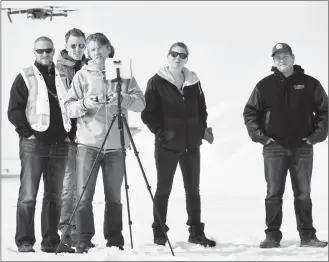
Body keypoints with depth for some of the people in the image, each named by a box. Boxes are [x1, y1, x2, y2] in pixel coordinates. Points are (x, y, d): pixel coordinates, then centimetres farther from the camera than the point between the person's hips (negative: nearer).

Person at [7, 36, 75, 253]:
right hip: (34, 144, -4)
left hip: (59, 144, 5)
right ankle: (24, 242, -3)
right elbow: (14, 111, -3)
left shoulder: (63, 77, 13)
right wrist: (28, 132, -11)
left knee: (55, 196, 8)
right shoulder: (25, 77, 1)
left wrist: (69, 131, 9)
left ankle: (51, 241, 15)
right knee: (28, 195, -7)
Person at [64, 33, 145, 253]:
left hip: (116, 144, 1)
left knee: (114, 196, 7)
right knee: (84, 195, -5)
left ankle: (115, 240, 15)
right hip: (88, 143, -1)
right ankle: (83, 241, 1)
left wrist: (123, 98, -18)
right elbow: (69, 107, 1)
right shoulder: (83, 75, 6)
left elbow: (141, 102, 0)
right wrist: (84, 104, -20)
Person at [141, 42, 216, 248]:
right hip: (167, 145, -4)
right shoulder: (157, 82, -3)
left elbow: (202, 109, 17)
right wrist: (159, 130, -14)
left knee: (193, 189, 9)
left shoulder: (193, 82, 8)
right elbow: (148, 112, -5)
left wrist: (202, 129, 4)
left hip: (191, 144, 4)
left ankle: (196, 232, 17)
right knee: (164, 189, 2)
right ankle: (159, 233, 9)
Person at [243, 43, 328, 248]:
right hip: (274, 148, 0)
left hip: (302, 148, 0)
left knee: (303, 194, 6)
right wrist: (259, 135, -5)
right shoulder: (265, 85, 3)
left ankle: (308, 236, 10)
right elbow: (250, 112, 5)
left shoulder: (309, 84, 3)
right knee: (274, 194, 1)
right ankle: (273, 236, 5)